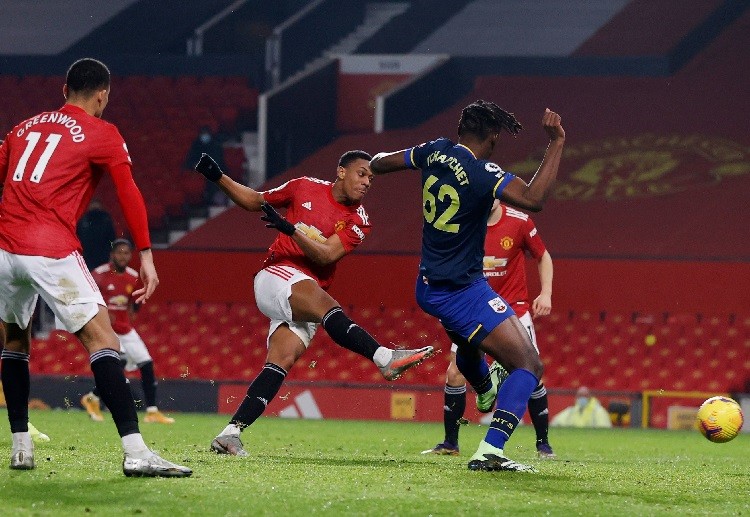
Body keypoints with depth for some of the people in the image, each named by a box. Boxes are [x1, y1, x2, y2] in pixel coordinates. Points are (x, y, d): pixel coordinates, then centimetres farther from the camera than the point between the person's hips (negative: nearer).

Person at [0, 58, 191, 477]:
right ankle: (135, 451, -22)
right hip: (53, 252, -6)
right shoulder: (102, 134, 5)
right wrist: (146, 255, -6)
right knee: (102, 339, -9)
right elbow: (129, 194, -4)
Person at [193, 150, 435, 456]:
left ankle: (230, 434, -15)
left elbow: (326, 255, -10)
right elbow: (254, 201, 18)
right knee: (325, 305, -32)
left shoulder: (358, 222, 5)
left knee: (282, 360, -13)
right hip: (277, 275, -4)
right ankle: (385, 359, -51)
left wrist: (290, 228, -24)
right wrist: (218, 177, 6)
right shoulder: (305, 188, 4)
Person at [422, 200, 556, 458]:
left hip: (514, 308, -1)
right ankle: (450, 443, 5)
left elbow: (543, 256, 6)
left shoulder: (519, 222, -8)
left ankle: (543, 444, 6)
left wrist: (546, 294, -6)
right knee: (455, 372, -8)